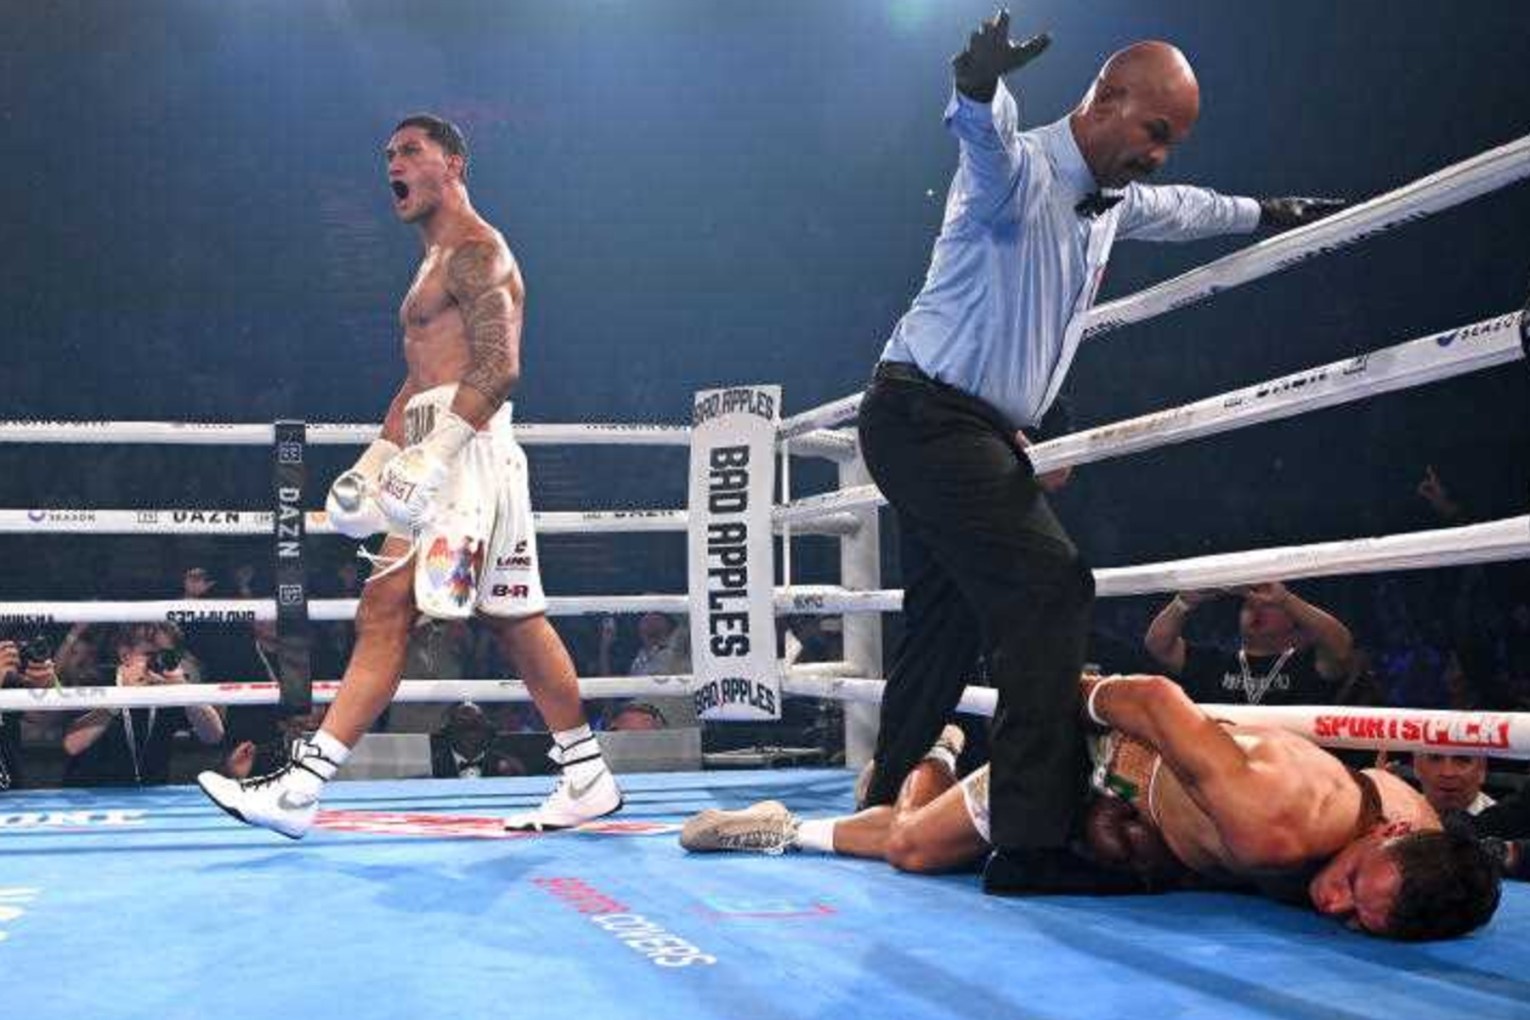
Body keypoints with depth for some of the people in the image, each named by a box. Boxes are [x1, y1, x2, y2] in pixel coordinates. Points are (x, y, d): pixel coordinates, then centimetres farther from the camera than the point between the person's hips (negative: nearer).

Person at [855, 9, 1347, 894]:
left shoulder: (1112, 202, 15)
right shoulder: (1021, 172, -13)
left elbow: (1179, 208, 38)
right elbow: (986, 135, -39)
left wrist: (1264, 212, 52)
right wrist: (981, 87, -61)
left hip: (968, 434, 10)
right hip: (929, 415, -10)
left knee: (950, 623, 13)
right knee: (1050, 587, -20)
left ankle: (888, 812, 23)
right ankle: (1033, 843, -22)